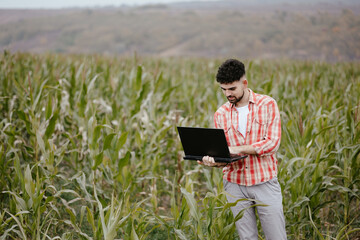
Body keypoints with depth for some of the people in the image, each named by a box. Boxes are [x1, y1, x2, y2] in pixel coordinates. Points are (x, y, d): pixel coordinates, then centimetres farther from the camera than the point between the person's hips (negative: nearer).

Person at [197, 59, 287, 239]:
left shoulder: (267, 105, -2)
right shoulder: (221, 114, 6)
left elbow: (272, 143, -11)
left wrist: (237, 149, -18)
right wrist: (212, 161, -16)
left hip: (265, 182, -2)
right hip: (235, 184, 2)